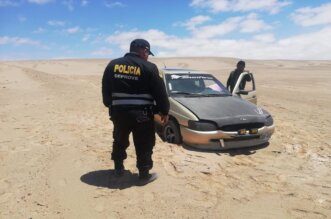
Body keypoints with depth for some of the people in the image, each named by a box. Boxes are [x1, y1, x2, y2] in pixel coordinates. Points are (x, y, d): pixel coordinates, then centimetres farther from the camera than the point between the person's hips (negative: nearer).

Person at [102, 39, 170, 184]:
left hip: (119, 111, 5)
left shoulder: (113, 65, 6)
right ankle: (144, 174, 17)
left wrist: (110, 105, 24)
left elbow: (105, 90, 12)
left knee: (119, 141, 22)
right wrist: (164, 111, 4)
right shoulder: (149, 67, -7)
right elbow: (160, 92, -6)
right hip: (141, 113, -4)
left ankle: (118, 168, 35)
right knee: (144, 145, 8)